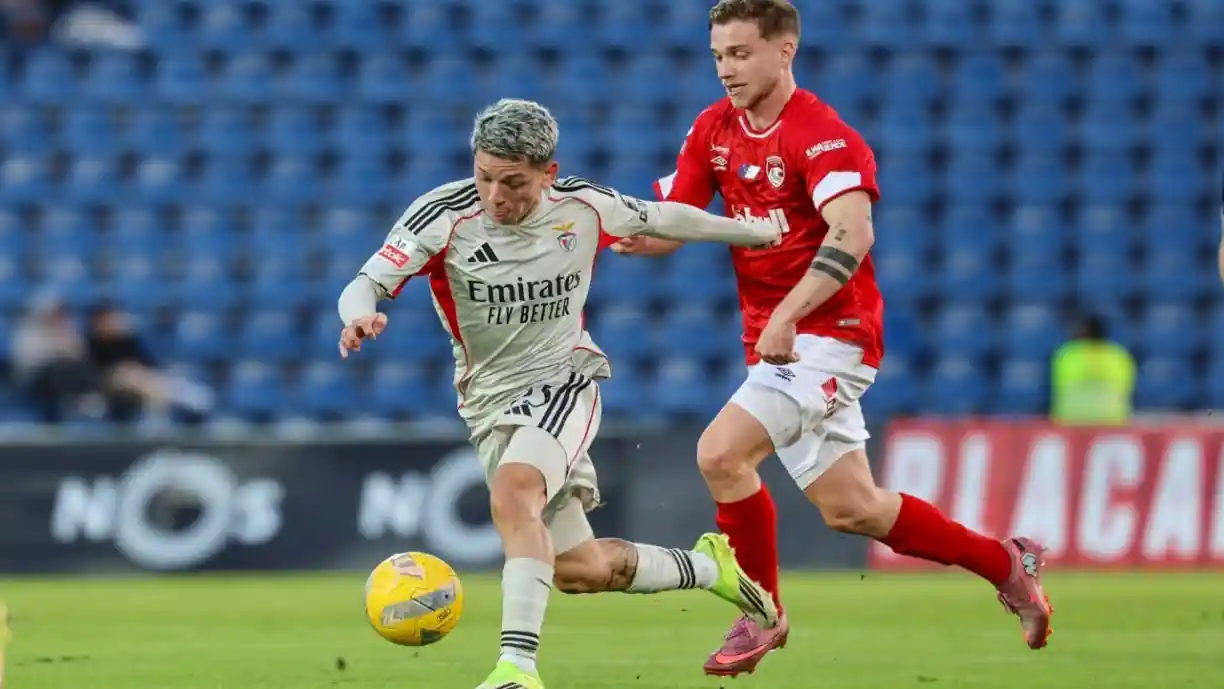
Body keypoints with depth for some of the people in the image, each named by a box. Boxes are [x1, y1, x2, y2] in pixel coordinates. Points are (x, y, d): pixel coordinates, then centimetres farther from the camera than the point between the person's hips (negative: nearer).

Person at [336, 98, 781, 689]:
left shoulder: (583, 207, -8)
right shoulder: (445, 216, -15)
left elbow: (662, 219, 11)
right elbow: (366, 285, -20)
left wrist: (758, 233, 25)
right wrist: (360, 316, -46)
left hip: (563, 381, -2)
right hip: (491, 403, 2)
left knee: (512, 493, -34)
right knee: (579, 569, 4)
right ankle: (710, 567, 31)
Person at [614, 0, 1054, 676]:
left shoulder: (821, 134, -15)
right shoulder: (713, 129, 9)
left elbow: (852, 235, -29)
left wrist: (785, 316, -39)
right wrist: (627, 234, -15)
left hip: (829, 334, -8)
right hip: (775, 340, 8)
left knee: (721, 453, -20)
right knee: (850, 509, 9)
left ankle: (762, 617, -3)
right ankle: (1006, 564, 25)